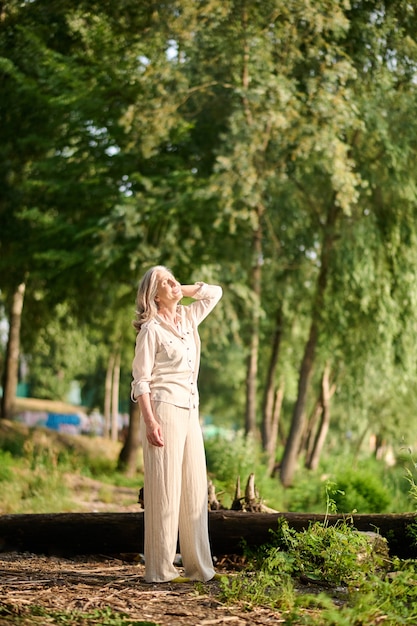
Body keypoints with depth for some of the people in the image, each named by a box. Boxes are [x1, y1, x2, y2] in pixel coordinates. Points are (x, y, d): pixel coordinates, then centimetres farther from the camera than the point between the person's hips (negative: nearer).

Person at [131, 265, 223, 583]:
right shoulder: (152, 329, -6)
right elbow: (141, 380, -10)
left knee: (195, 490, 6)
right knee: (165, 490, -6)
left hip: (190, 411, 7)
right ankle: (160, 569, -1)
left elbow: (215, 292, 27)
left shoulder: (188, 318, 12)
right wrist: (149, 421, -20)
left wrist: (183, 289, 12)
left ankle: (198, 567, 11)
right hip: (164, 409, -7)